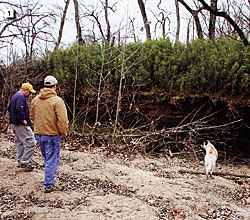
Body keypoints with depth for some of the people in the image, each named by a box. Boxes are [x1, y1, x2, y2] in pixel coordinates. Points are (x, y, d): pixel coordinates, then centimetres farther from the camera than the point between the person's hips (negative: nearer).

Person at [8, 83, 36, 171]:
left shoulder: (14, 96, 18)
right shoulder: (21, 97, -16)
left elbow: (9, 108, 27)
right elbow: (19, 109, -29)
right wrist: (23, 120, -20)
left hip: (14, 124, 11)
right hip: (22, 125, -11)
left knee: (20, 143, 17)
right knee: (30, 143, -8)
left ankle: (20, 162, 24)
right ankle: (25, 162, -7)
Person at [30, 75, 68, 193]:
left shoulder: (35, 99, 5)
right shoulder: (57, 101, -16)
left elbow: (32, 117, 15)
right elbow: (62, 120, -21)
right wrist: (63, 133, -8)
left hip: (39, 134, 6)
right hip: (52, 135, -6)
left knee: (47, 158, 22)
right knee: (52, 160, 5)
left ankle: (49, 180, 35)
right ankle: (49, 185, 9)